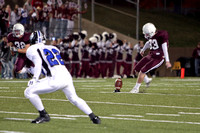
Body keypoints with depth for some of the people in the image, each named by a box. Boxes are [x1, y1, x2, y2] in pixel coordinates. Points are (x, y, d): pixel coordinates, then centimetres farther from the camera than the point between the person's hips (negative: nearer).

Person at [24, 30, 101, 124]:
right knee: (74, 98, 29)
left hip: (56, 79, -7)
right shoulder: (53, 48, 25)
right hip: (67, 76, 7)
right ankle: (93, 117, 26)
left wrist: (34, 79, -19)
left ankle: (44, 115, 4)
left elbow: (38, 63, -13)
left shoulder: (32, 50, 5)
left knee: (29, 92, 0)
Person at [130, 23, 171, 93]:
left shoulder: (161, 36, -22)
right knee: (137, 68, 10)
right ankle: (147, 81, 33)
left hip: (158, 58, -9)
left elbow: (165, 49, -26)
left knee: (142, 71, -13)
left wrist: (167, 61, -30)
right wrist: (143, 50, 45)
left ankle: (136, 88, 3)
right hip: (151, 55, 9)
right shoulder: (150, 36, 3)